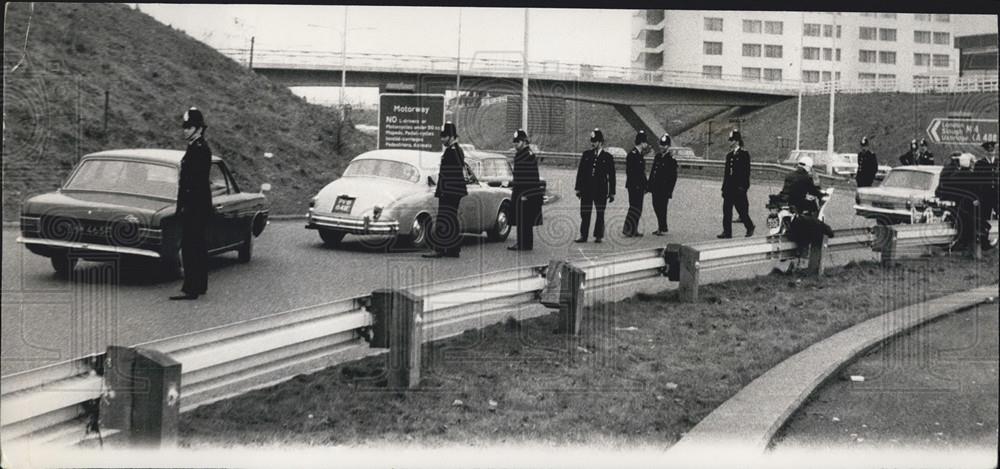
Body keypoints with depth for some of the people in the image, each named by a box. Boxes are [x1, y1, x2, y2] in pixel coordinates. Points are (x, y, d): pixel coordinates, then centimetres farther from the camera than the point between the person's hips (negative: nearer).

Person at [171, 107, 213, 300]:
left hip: (195, 207, -11)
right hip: (199, 207, 11)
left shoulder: (199, 149, -15)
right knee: (198, 247, 15)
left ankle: (190, 289, -9)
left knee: (190, 247, -10)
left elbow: (197, 181, -21)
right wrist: (182, 206, 21)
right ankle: (199, 285, 23)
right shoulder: (197, 147, 16)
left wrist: (184, 207, -21)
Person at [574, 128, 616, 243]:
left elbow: (612, 176, 2)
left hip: (601, 191, -2)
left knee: (600, 214, 5)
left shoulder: (607, 157, 1)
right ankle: (583, 236, 8)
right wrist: (578, 188, 4)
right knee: (585, 213, 2)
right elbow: (580, 172, 8)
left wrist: (612, 193, 0)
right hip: (586, 190, 2)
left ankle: (598, 236, 14)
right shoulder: (586, 155, 7)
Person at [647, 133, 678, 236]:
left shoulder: (671, 159, -8)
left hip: (664, 189, -7)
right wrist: (649, 186, 11)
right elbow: (652, 172, 16)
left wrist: (669, 191, -15)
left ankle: (663, 229, 4)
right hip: (655, 188, 7)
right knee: (656, 207, 11)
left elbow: (673, 177, -10)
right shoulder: (657, 156, 12)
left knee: (662, 208, -5)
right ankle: (662, 227, 23)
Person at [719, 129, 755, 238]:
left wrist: (743, 187, -16)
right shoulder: (729, 155, 16)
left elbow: (746, 171, -10)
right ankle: (727, 232, 4)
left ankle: (750, 227, 20)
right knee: (726, 210, 2)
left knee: (741, 209, 0)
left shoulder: (744, 154, -5)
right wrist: (724, 188, 14)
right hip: (729, 187, 7)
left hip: (739, 188, -7)